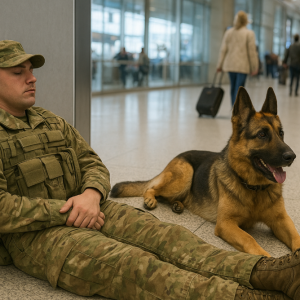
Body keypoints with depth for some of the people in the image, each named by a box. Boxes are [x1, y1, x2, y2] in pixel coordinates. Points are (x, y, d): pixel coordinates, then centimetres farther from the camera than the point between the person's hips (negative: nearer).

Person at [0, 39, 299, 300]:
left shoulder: (52, 122, 18)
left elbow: (94, 165, 14)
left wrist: (91, 194, -10)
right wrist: (66, 212, -16)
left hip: (84, 211, 7)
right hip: (33, 234, -7)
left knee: (162, 234, -20)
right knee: (134, 264, -30)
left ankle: (262, 272, -37)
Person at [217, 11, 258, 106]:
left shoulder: (228, 32, 5)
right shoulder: (249, 33, -6)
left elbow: (223, 50, 4)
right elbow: (252, 52, -7)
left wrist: (220, 65, 9)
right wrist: (254, 68, -1)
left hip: (230, 64, 4)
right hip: (243, 66, -4)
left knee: (233, 87, 14)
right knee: (239, 88, -5)